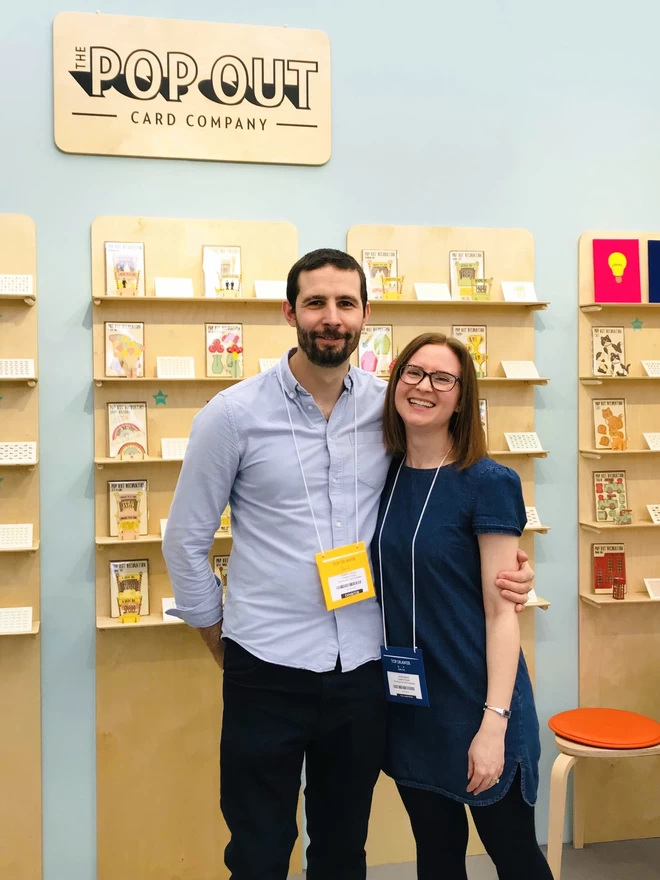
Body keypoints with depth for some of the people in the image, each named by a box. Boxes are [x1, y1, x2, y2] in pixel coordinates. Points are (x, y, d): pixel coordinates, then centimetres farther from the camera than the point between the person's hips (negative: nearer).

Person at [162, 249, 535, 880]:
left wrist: (500, 572, -4)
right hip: (268, 670, -3)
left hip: (363, 668, 3)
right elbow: (185, 543, -1)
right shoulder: (234, 414, -8)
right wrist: (223, 646, 4)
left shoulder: (388, 407, 0)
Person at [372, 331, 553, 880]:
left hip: (472, 704, -4)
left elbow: (501, 611, -13)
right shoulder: (383, 477, 3)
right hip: (405, 701, 5)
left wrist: (494, 722, -17)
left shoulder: (487, 484, -12)